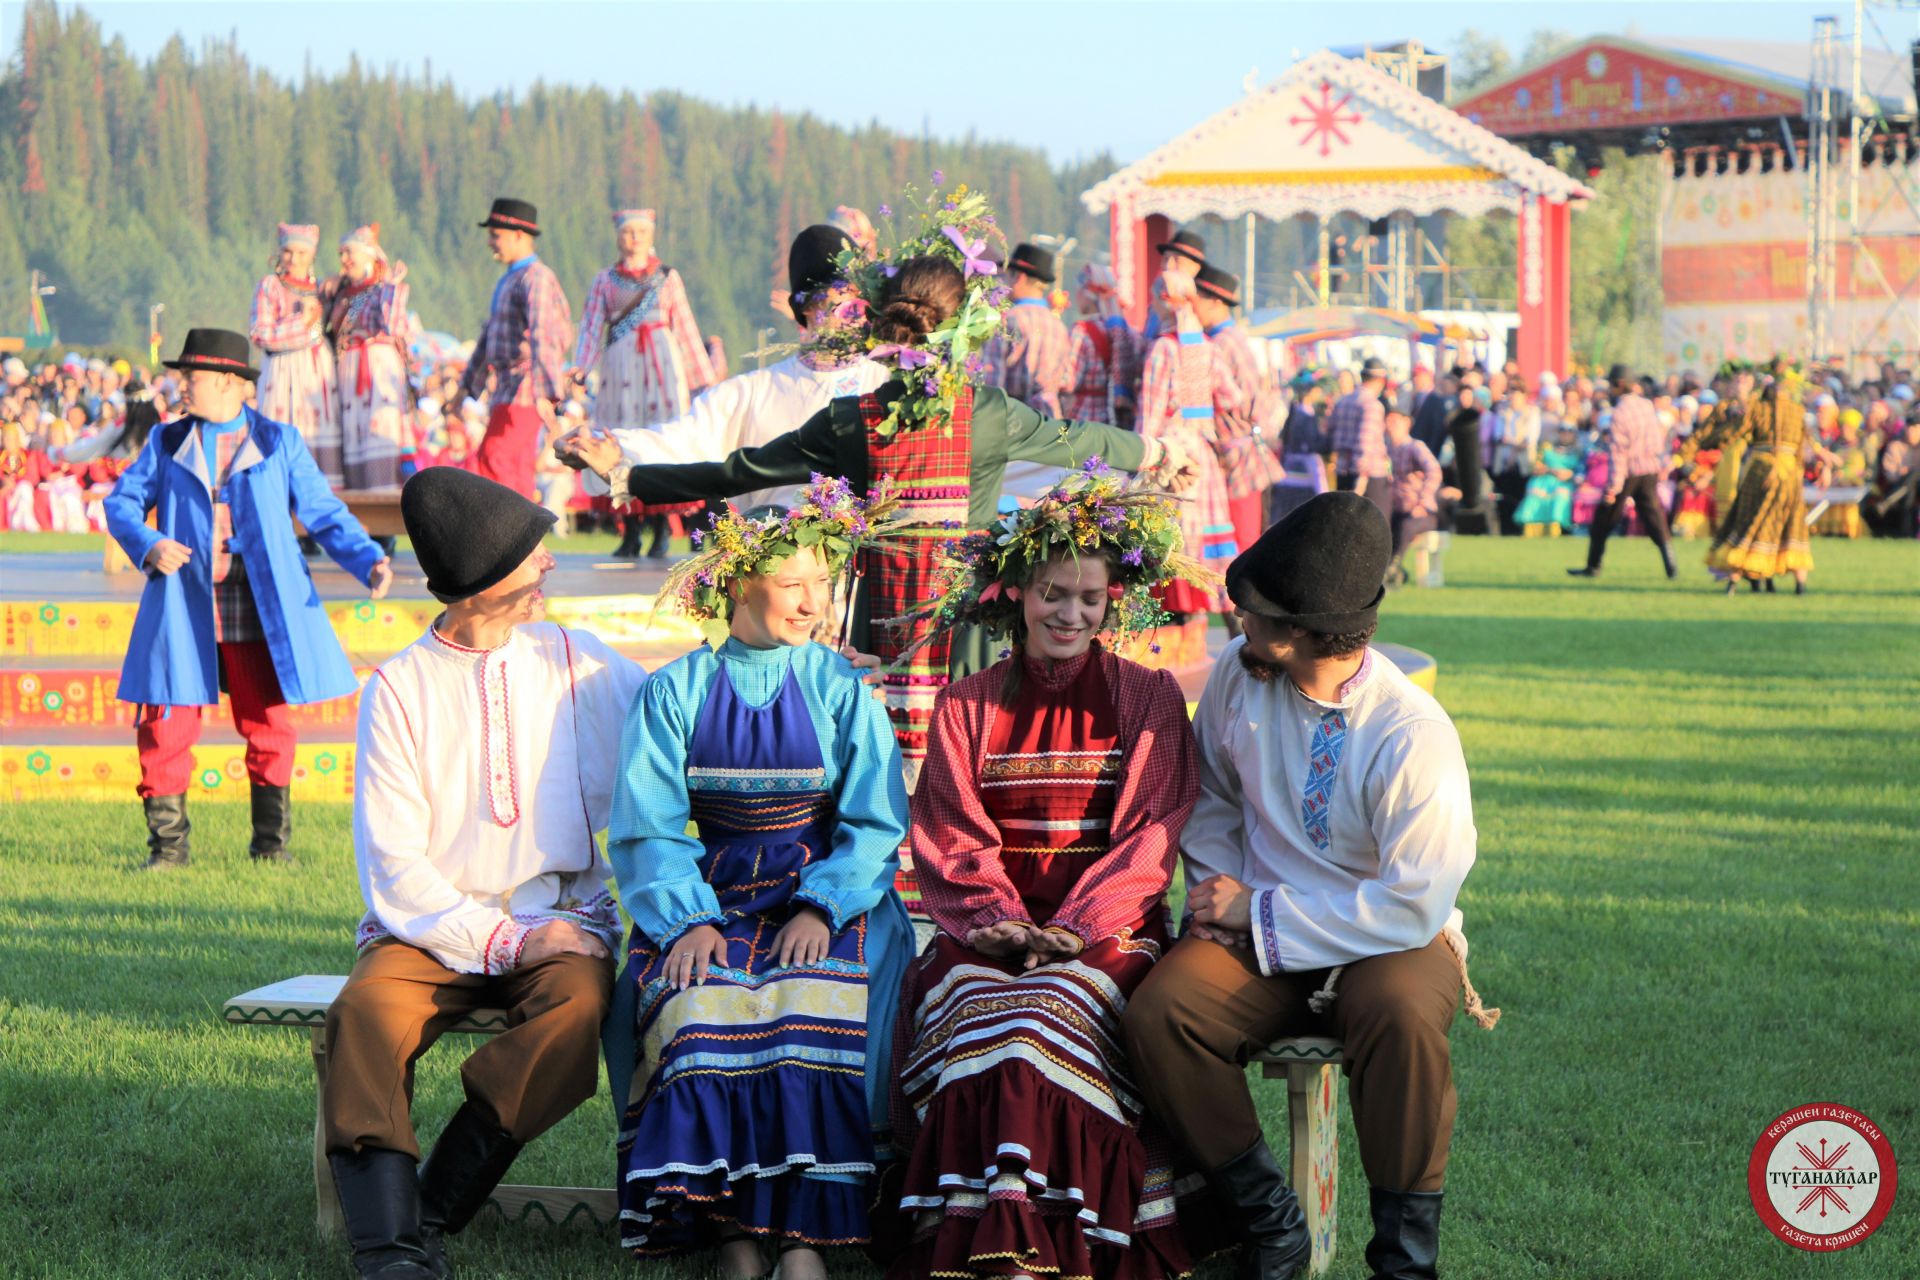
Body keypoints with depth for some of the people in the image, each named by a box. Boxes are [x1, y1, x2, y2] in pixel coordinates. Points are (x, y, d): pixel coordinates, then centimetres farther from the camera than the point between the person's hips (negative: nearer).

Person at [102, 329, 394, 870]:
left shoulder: (279, 443, 8)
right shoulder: (168, 442, 12)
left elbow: (324, 514, 7)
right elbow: (121, 501, 8)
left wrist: (370, 561, -8)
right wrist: (148, 544, -13)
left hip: (258, 610, -1)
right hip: (184, 607, 1)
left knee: (268, 727, 0)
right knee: (166, 727, -4)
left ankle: (271, 844, 12)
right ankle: (168, 843, 8)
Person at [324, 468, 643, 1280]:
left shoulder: (578, 666, 10)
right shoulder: (398, 687, 2)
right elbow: (395, 863, -4)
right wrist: (503, 940, -15)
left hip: (560, 918, 1)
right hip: (434, 929, -1)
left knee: (578, 1003, -33)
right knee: (365, 1011, -32)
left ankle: (432, 1213, -26)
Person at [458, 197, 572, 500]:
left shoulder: (536, 278, -13)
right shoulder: (509, 280, 20)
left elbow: (542, 337, -23)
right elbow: (489, 335, 28)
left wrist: (544, 393, -32)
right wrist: (469, 385, 31)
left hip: (525, 390, -10)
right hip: (507, 386, 10)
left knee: (496, 460, -15)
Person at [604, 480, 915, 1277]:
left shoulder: (839, 688, 6)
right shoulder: (673, 693, 6)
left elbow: (876, 824, 0)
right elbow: (645, 829, 0)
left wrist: (821, 908, -17)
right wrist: (688, 918, -17)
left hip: (829, 889, 0)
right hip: (711, 892, 1)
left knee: (814, 1002, -33)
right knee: (697, 1002, -31)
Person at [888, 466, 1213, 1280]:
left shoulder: (1148, 702, 10)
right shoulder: (967, 709, 15)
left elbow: (1149, 837, 2)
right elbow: (953, 844, 8)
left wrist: (1074, 926, -12)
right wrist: (999, 920, -11)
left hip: (1107, 929, -1)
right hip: (992, 930, 1)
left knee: (1048, 1019, -32)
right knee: (981, 1021, -31)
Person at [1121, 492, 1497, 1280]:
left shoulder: (1414, 735, -19)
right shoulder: (1237, 677, -3)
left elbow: (1414, 905, -20)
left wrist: (1260, 913, -17)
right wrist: (1218, 891, -2)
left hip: (1387, 944, -4)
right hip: (1259, 944, 4)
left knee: (1402, 1013, -39)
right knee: (1157, 1015, -25)